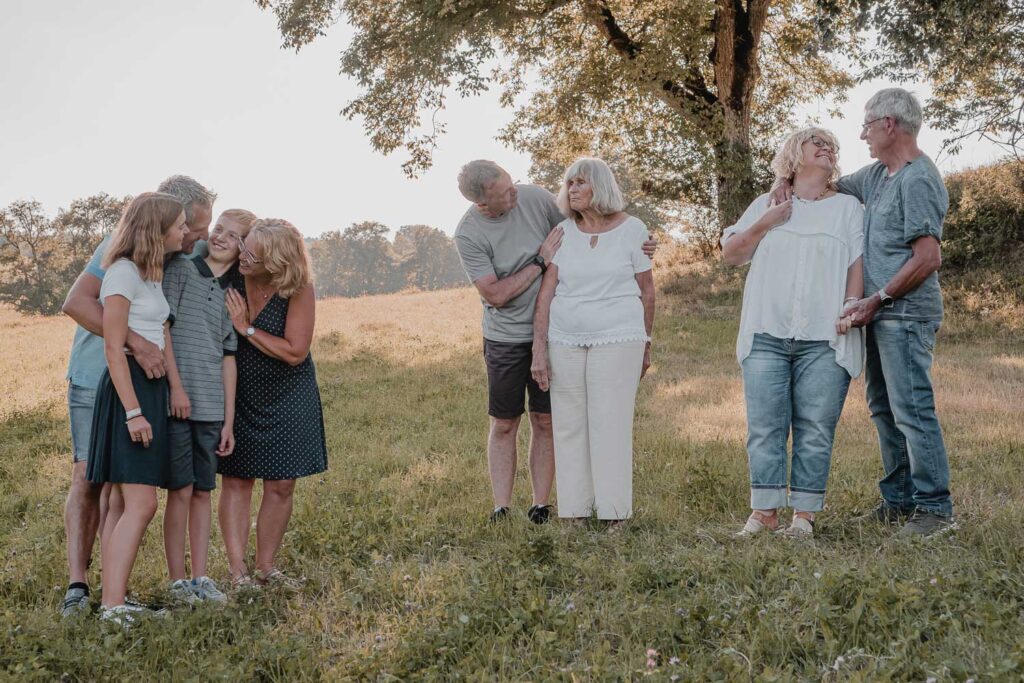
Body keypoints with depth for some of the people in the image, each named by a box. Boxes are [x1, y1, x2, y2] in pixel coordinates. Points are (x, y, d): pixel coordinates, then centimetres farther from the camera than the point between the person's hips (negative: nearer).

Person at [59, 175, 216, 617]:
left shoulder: (190, 254, 0)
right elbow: (76, 303, -30)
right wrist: (134, 342, -40)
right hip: (97, 378, -5)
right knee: (87, 476, -7)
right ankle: (76, 584, -4)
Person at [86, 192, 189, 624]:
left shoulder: (152, 273, 17)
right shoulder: (123, 272, -11)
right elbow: (114, 348, -16)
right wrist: (132, 410, -21)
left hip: (151, 386, 10)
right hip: (128, 387, -10)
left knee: (123, 503, 8)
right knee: (140, 504, -16)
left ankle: (112, 600, 12)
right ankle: (113, 606, -18)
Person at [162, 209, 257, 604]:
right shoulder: (182, 268, 1)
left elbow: (228, 357, 12)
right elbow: (161, 326, -6)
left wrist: (229, 421, 8)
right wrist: (176, 386, -13)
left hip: (211, 406, 4)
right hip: (176, 400, -4)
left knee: (203, 491, 8)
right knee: (181, 489, -3)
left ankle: (200, 577, 15)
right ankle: (177, 580, 5)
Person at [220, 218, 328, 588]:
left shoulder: (299, 291, -17)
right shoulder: (230, 277, -12)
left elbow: (295, 352, -19)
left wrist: (247, 328, -21)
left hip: (288, 401, -1)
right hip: (238, 395, 1)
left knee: (281, 486, 3)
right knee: (236, 480, -2)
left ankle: (266, 567, 16)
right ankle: (237, 571, 1)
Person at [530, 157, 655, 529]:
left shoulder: (632, 229, -1)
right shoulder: (563, 233, 3)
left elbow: (647, 290, 6)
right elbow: (546, 293, 0)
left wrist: (645, 346, 10)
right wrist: (539, 351, -6)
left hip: (616, 339, -3)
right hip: (565, 342, 3)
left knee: (610, 426, -5)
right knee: (569, 427, 3)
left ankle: (615, 516, 2)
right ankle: (574, 514, 10)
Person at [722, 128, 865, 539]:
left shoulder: (847, 207, 14)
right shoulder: (766, 204, 18)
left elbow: (858, 262, 4)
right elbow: (730, 254, 13)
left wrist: (850, 304, -11)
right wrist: (765, 224, 0)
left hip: (824, 339, -1)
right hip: (766, 335, 1)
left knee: (815, 428, -4)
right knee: (764, 426, -2)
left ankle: (804, 513, 2)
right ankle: (764, 511, 1)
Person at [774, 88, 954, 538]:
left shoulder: (917, 180, -14)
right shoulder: (878, 174, 15)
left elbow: (928, 258, -21)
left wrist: (878, 298, -18)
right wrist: (790, 181, 8)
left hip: (905, 314, -10)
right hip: (880, 314, 10)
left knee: (912, 409, -10)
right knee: (884, 409, 14)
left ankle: (935, 508, -6)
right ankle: (898, 501, 22)